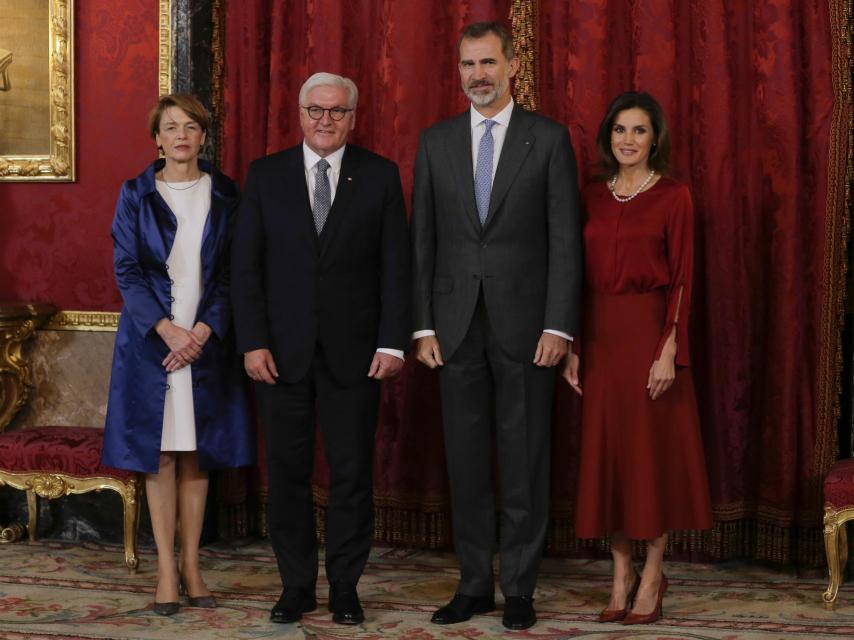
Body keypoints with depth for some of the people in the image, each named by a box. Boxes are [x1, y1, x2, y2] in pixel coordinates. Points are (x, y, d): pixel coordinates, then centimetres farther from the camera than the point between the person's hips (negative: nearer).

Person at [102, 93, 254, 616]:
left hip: (207, 338, 1)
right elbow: (127, 270, -2)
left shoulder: (224, 196, 5)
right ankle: (166, 569, 6)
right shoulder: (136, 195, 2)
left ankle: (192, 564, 13)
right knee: (159, 454, 0)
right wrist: (166, 329, -14)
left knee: (196, 454, 5)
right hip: (151, 338, -1)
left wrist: (203, 330, -11)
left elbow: (231, 273, 2)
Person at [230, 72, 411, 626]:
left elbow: (396, 265, 1)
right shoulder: (266, 176, 5)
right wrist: (253, 342, -5)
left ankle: (346, 588, 15)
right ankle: (296, 587, 16)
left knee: (352, 475, 4)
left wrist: (392, 342, -6)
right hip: (282, 352, 1)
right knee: (288, 474, 6)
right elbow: (246, 266, 3)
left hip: (354, 352, -1)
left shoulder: (380, 175, 4)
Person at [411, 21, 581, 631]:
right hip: (457, 325, 3)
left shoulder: (549, 139, 0)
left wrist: (558, 326, -10)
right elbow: (422, 239, 8)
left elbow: (565, 239, -3)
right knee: (466, 460, 7)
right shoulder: (436, 142, 8)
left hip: (525, 324, -3)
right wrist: (424, 325, 1)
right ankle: (474, 584, 16)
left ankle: (520, 588, 11)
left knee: (524, 461, 2)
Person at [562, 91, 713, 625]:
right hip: (601, 337, 5)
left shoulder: (673, 197, -4)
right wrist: (572, 346, 5)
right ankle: (622, 573, 15)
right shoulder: (593, 198, 10)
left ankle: (653, 573, 12)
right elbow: (581, 277, 10)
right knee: (607, 450, 6)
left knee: (653, 450, 1)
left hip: (649, 332, -5)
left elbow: (682, 279, -8)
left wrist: (669, 350, -15)